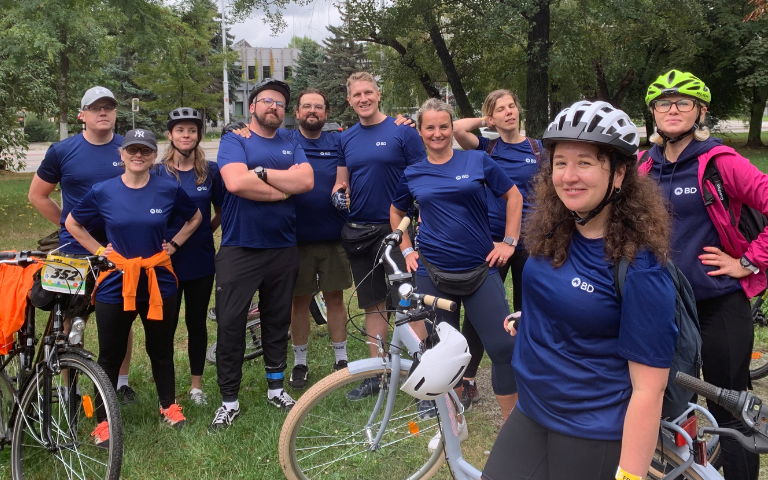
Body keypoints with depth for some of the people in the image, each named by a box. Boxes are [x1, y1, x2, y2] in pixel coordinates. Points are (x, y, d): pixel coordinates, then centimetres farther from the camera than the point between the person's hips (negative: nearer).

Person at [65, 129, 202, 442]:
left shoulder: (169, 190, -5)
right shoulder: (103, 191, -5)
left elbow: (195, 218, 13)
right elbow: (72, 223, 9)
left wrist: (173, 245, 3)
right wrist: (98, 251, 0)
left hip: (158, 282, 1)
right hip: (115, 284, 0)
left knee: (161, 351, 14)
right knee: (110, 356, 7)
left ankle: (169, 406, 32)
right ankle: (103, 420, 20)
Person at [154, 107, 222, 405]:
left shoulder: (210, 171, 2)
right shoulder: (157, 171, -2)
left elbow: (221, 211, 12)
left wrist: (204, 232, 2)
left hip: (201, 260, 1)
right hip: (167, 260, -1)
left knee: (197, 322, 11)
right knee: (165, 324, 4)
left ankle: (197, 384, 25)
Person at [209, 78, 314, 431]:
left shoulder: (291, 146, 11)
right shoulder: (234, 141, -1)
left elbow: (306, 181, -8)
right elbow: (236, 182, -20)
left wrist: (260, 172, -14)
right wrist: (284, 187, -11)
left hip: (283, 249, 4)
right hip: (239, 249, -4)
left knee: (277, 321, 14)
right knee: (230, 324, -1)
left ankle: (276, 387, 29)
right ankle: (229, 400, 10)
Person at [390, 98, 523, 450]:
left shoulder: (477, 161, 0)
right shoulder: (412, 174, 6)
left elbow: (513, 196, 8)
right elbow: (396, 212, 22)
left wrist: (509, 242, 2)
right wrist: (406, 250, 11)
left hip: (481, 270, -1)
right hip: (433, 272, 2)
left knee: (504, 346, -7)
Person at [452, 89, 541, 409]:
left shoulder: (538, 149, 5)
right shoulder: (486, 148, 3)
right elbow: (457, 128, -15)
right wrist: (485, 121, 0)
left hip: (529, 240, 1)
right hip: (491, 238, -1)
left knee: (526, 310, 12)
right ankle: (467, 381, 6)